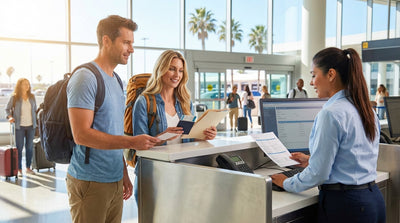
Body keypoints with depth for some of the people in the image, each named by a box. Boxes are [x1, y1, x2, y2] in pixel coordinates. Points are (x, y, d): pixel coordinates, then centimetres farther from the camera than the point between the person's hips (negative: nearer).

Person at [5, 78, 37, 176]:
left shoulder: (32, 97, 6)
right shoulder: (14, 97, -4)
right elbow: (7, 109, 3)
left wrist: (35, 121, 12)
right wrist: (10, 117, -14)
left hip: (31, 126, 3)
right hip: (19, 126, -3)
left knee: (29, 147, 8)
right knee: (19, 148, 1)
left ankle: (28, 168, 18)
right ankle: (19, 169, 8)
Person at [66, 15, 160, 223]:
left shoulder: (115, 80, 14)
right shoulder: (85, 78, -13)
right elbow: (81, 134, -21)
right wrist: (132, 142, -23)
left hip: (114, 181, 8)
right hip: (90, 182, -8)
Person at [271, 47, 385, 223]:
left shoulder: (331, 113, -19)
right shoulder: (366, 109, 9)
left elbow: (318, 173, -17)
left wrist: (287, 183, -1)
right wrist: (311, 160, 24)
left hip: (345, 205, -9)